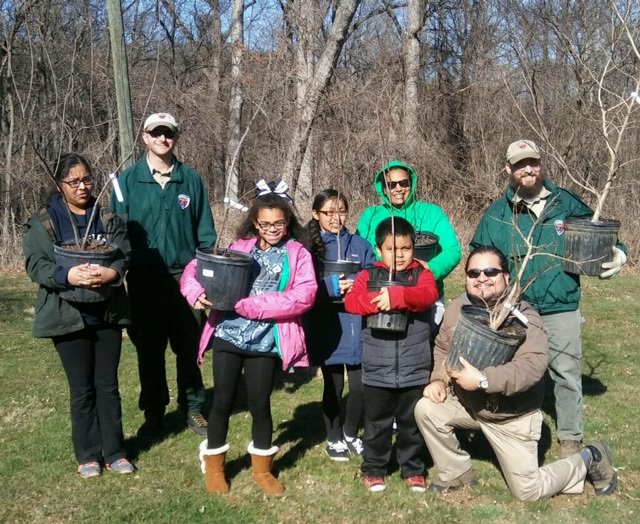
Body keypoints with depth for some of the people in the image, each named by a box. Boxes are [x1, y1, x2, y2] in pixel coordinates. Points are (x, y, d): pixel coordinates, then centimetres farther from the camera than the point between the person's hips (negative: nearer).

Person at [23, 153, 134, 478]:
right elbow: (35, 265, -10)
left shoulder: (108, 218, 6)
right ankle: (88, 455, 20)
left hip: (107, 314, 2)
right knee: (82, 389, 7)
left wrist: (112, 272, -26)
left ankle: (114, 452, 21)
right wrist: (67, 275, -29)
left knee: (107, 385, 10)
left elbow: (125, 255, -3)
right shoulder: (42, 223, -2)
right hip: (68, 316, -2)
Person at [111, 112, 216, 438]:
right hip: (144, 280, 0)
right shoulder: (128, 180, 0)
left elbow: (205, 231, 5)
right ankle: (153, 414, 23)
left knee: (189, 348, 8)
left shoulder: (191, 180, 3)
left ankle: (192, 408, 23)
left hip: (186, 277, 0)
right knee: (149, 350, 10)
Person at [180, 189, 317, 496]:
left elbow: (304, 296, -12)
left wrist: (252, 304, -16)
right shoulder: (239, 247, 9)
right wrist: (196, 292, -14)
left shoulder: (298, 254, 2)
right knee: (223, 400, 6)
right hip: (228, 333, 2)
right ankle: (213, 465, 25)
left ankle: (262, 468, 27)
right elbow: (198, 267, 10)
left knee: (259, 403, 7)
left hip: (265, 341, -1)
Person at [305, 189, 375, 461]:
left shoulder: (360, 246, 5)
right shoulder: (308, 247, -2)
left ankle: (351, 434, 30)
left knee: (360, 386, 3)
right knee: (333, 386, 9)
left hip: (356, 327, 2)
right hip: (326, 329, -2)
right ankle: (334, 438, 31)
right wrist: (333, 287, -21)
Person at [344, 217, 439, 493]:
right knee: (377, 423, 11)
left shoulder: (421, 273, 4)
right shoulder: (368, 275, 4)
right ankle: (373, 469, 27)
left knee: (412, 422, 13)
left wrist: (396, 295, -29)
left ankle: (413, 469, 29)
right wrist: (379, 301, -27)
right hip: (377, 369, 0)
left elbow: (428, 295, -17)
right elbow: (351, 301, -11)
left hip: (414, 369, 0)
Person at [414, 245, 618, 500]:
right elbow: (442, 347, 6)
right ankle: (458, 473, 8)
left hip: (512, 416, -5)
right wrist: (439, 379, -12)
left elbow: (532, 367, -39)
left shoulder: (524, 317, -26)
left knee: (528, 492, -1)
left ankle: (589, 460, 26)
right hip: (467, 403, 5)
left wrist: (482, 379, -42)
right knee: (426, 409, -15)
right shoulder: (457, 308, -7)